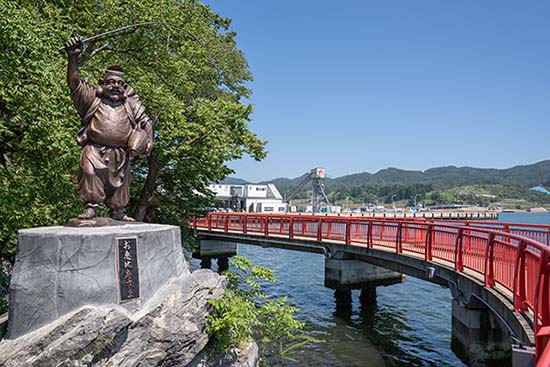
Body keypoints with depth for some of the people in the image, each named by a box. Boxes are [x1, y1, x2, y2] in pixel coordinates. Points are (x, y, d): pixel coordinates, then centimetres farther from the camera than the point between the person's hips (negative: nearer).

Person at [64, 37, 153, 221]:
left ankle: (117, 212, 23)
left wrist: (148, 143, 3)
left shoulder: (131, 104, 16)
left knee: (119, 183, 9)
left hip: (120, 154, 3)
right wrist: (73, 58, -14)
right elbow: (74, 83, -2)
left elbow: (145, 122, 16)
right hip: (95, 150, -2)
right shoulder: (93, 99, 9)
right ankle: (91, 206, -13)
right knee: (90, 172, -23)